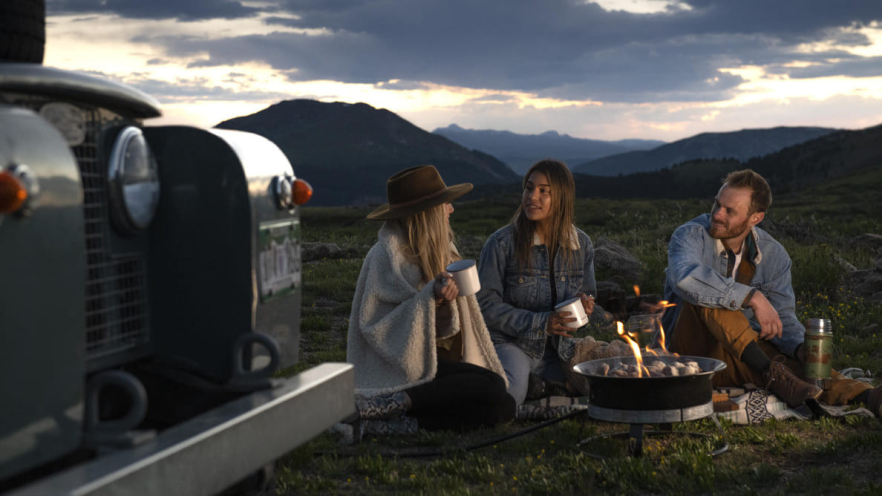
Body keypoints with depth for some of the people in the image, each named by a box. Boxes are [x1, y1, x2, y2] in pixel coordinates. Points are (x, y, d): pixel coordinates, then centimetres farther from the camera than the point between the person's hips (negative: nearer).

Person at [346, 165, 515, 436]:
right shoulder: (387, 255, -12)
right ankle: (387, 402, -23)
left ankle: (402, 422, -15)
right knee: (491, 389, -25)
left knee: (504, 407, -13)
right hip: (403, 366, -9)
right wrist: (430, 298, -26)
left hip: (439, 359, 9)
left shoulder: (438, 249, 14)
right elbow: (374, 326, -18)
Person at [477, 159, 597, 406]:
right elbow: (486, 304, -11)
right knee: (509, 394, -35)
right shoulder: (501, 243, -11)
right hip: (510, 343, -4)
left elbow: (588, 293, 15)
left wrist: (585, 304, -11)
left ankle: (544, 385, 10)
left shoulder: (582, 244, 2)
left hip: (557, 347, 5)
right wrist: (540, 323, -21)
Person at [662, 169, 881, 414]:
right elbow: (685, 277, -36)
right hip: (691, 352, -3)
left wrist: (801, 346, -24)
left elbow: (782, 318, -1)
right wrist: (753, 298, -39)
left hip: (741, 355, 4)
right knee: (707, 297, -33)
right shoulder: (691, 235, -13)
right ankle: (770, 373, -39)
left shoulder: (773, 254, 1)